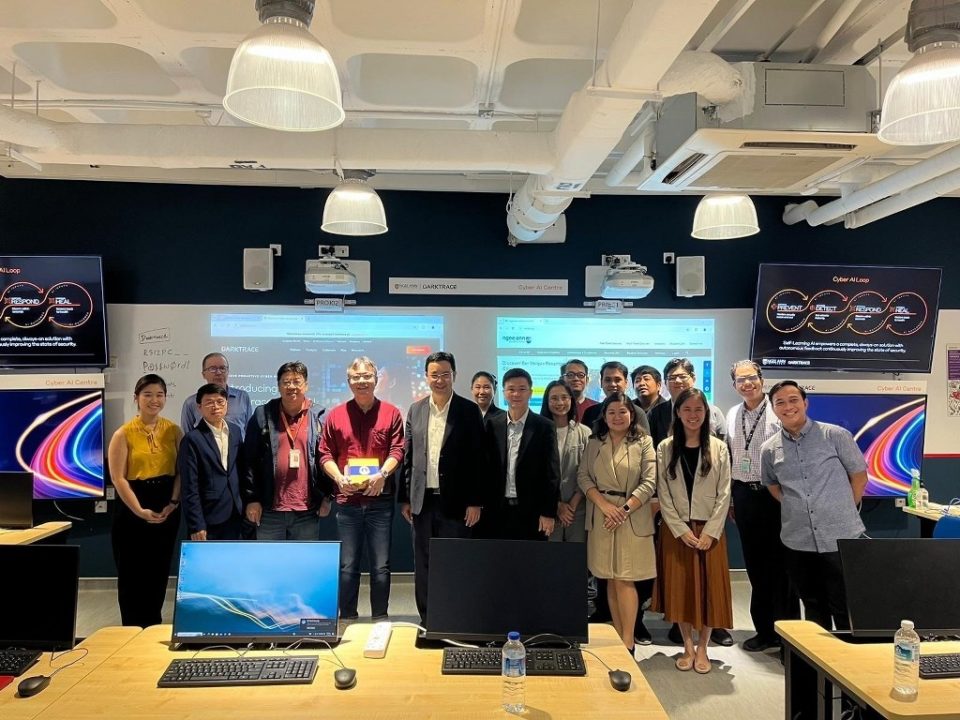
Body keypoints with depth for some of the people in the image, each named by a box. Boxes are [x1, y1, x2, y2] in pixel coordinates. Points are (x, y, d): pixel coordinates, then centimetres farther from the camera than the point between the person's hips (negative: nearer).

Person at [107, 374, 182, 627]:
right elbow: (118, 478, -9)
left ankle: (153, 625, 25)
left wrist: (173, 502, -10)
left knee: (159, 571, 11)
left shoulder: (173, 430, 4)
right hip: (132, 511, -3)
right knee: (132, 573, 5)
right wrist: (140, 510, -16)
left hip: (167, 509, 3)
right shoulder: (124, 433, -5)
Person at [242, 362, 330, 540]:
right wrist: (251, 498, -3)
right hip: (270, 508, 0)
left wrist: (326, 496, 0)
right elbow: (250, 460, 1)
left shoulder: (318, 417, 3)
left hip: (307, 511, 0)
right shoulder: (262, 415, 2)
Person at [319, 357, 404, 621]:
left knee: (381, 565, 5)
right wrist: (339, 477, -11)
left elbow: (397, 450, 0)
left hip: (380, 499, -1)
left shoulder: (391, 413, 5)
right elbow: (324, 453, 6)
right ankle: (347, 618, 19)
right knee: (347, 565, 7)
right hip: (347, 499, 1)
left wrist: (382, 473, -17)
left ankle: (380, 618, 18)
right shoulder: (336, 415, 7)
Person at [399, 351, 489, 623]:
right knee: (423, 565, 11)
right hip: (423, 499, 3)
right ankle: (426, 620, 24)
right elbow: (408, 456, 10)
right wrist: (404, 498, 8)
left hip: (455, 501, -3)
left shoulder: (468, 410, -3)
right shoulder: (415, 410, 7)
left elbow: (478, 458, -5)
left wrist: (476, 501, -8)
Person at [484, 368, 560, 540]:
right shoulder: (492, 425, 6)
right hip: (497, 511, 2)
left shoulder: (545, 427, -1)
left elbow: (551, 473, -3)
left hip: (532, 512, -2)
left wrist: (549, 513, -7)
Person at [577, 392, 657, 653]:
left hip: (633, 518, -3)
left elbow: (649, 482, -5)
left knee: (625, 579, -5)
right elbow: (583, 477, 1)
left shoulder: (643, 443, 1)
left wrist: (624, 509, -14)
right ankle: (618, 638, 17)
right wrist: (604, 505, -12)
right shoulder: (593, 444, 8)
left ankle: (628, 643, 2)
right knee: (611, 580, 8)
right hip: (601, 517, 3)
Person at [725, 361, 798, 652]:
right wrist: (729, 497, 15)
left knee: (780, 563, 4)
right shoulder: (732, 415, 9)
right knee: (756, 565, 13)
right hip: (744, 494, 5)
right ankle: (765, 629, 27)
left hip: (775, 494, -5)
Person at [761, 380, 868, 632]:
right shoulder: (769, 450, 3)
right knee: (813, 606, 16)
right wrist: (795, 509, 10)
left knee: (845, 610, 5)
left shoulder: (836, 436, -5)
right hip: (798, 542, 3)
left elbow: (860, 477, 3)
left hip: (840, 538, -3)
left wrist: (842, 512, 3)